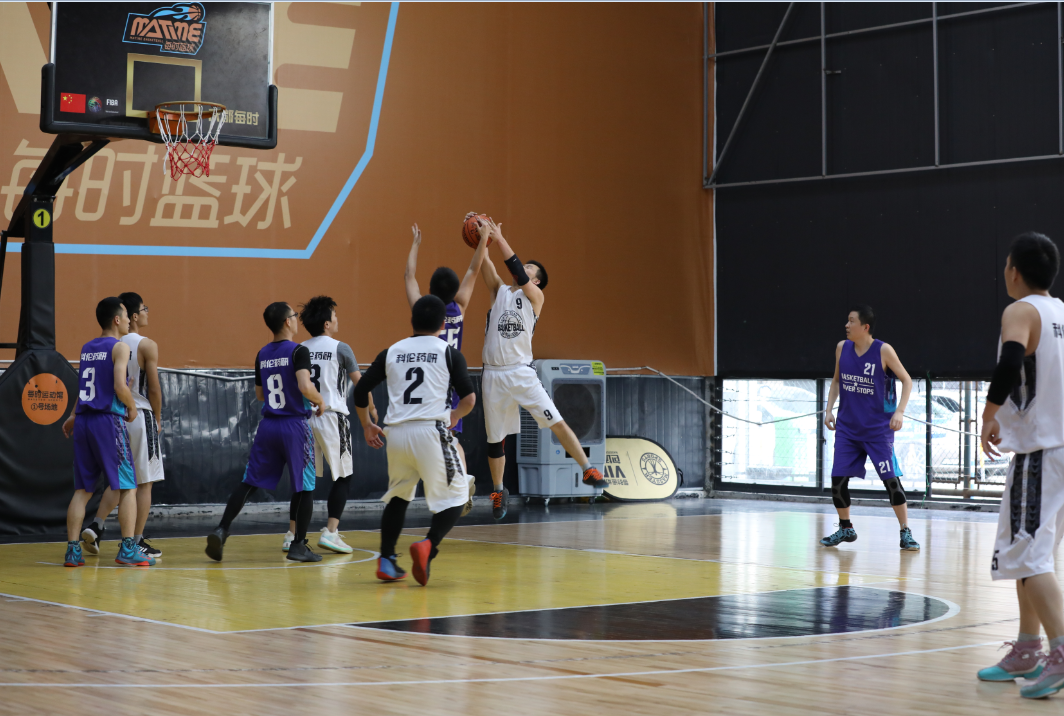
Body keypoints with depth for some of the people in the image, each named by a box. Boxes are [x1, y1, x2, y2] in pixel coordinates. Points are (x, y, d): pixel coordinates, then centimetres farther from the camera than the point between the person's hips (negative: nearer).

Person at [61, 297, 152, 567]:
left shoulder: (86, 348, 15)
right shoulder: (120, 347, -7)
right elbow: (119, 386, -18)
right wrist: (132, 407, -1)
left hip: (83, 423, 7)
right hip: (108, 421, -7)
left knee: (82, 489, 10)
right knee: (127, 486, 0)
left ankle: (73, 550, 6)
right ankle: (128, 550, -6)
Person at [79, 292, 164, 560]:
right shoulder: (147, 346, -10)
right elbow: (154, 389, -11)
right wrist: (157, 418, 3)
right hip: (140, 417, -6)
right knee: (144, 483, 3)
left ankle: (95, 526, 1)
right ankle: (137, 542, 4)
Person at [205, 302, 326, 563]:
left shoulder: (262, 354, 10)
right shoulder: (298, 351, -10)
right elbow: (305, 386, -23)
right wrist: (320, 401, -4)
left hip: (268, 424, 5)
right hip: (295, 425, -5)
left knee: (249, 482, 9)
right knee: (305, 488, 6)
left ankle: (221, 530, -4)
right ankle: (299, 545, 6)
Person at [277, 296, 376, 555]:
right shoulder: (340, 349, -4)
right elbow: (359, 383, 2)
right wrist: (371, 408, 18)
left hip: (305, 417, 5)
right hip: (332, 417, -5)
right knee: (343, 477, 5)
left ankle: (292, 535, 9)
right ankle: (330, 532, -6)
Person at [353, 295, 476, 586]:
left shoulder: (391, 352, 13)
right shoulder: (448, 352, 5)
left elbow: (360, 391, 12)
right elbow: (469, 398, -1)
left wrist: (367, 426, 28)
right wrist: (455, 416, 20)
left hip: (397, 433, 4)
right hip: (432, 431, -4)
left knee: (397, 496, 23)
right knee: (453, 499, 5)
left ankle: (386, 561, 20)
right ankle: (428, 546, -19)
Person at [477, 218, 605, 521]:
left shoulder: (535, 296, 4)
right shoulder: (499, 290, 13)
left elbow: (517, 269, -11)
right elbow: (486, 267, -1)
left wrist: (499, 238, -12)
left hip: (521, 373, -3)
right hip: (493, 375, 3)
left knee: (556, 422, -12)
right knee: (495, 437, 10)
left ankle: (588, 470, -6)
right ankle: (499, 491, 25)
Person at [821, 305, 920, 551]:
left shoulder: (883, 351, -12)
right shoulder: (842, 348, 2)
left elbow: (906, 380, -4)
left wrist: (899, 411, -15)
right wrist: (829, 409, 6)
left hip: (878, 428, -4)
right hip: (847, 427, 4)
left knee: (890, 479, -9)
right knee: (838, 479, 1)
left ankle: (906, 532, 2)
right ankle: (845, 528, 20)